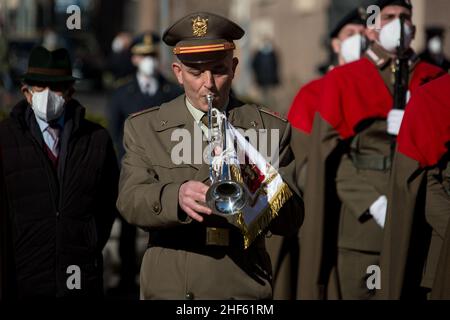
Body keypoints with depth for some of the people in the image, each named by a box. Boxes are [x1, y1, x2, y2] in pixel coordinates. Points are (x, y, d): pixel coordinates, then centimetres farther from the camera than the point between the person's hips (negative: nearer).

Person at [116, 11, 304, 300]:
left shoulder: (271, 130, 7)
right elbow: (130, 201, -7)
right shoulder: (143, 128, 8)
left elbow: (292, 220, 0)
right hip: (170, 288, 0)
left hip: (243, 288, 0)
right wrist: (177, 197, -27)